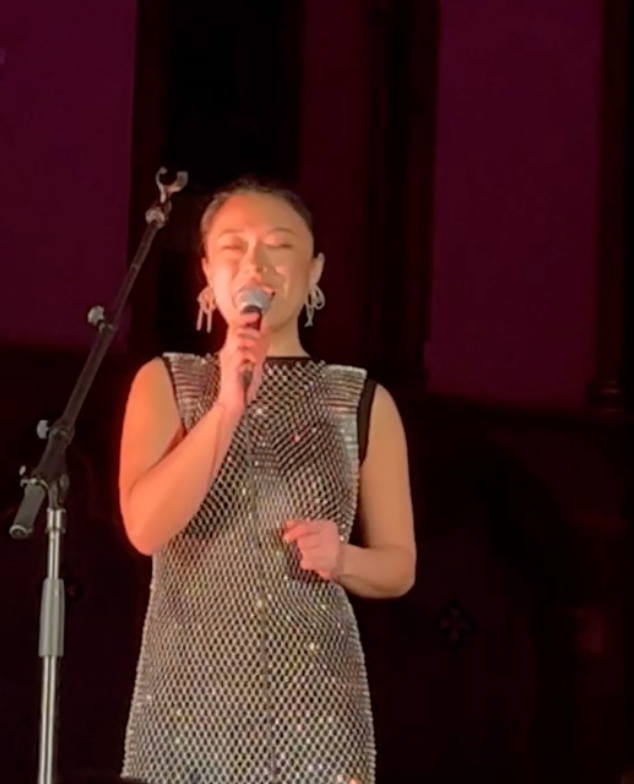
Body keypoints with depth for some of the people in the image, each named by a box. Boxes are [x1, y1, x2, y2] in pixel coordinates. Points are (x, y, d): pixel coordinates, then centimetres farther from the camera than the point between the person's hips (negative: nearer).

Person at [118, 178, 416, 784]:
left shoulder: (363, 403, 5)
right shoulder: (166, 383, 5)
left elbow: (399, 566, 9)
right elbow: (145, 527, -10)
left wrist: (343, 558, -11)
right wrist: (228, 407, -16)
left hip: (315, 695, 0)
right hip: (189, 690, 0)